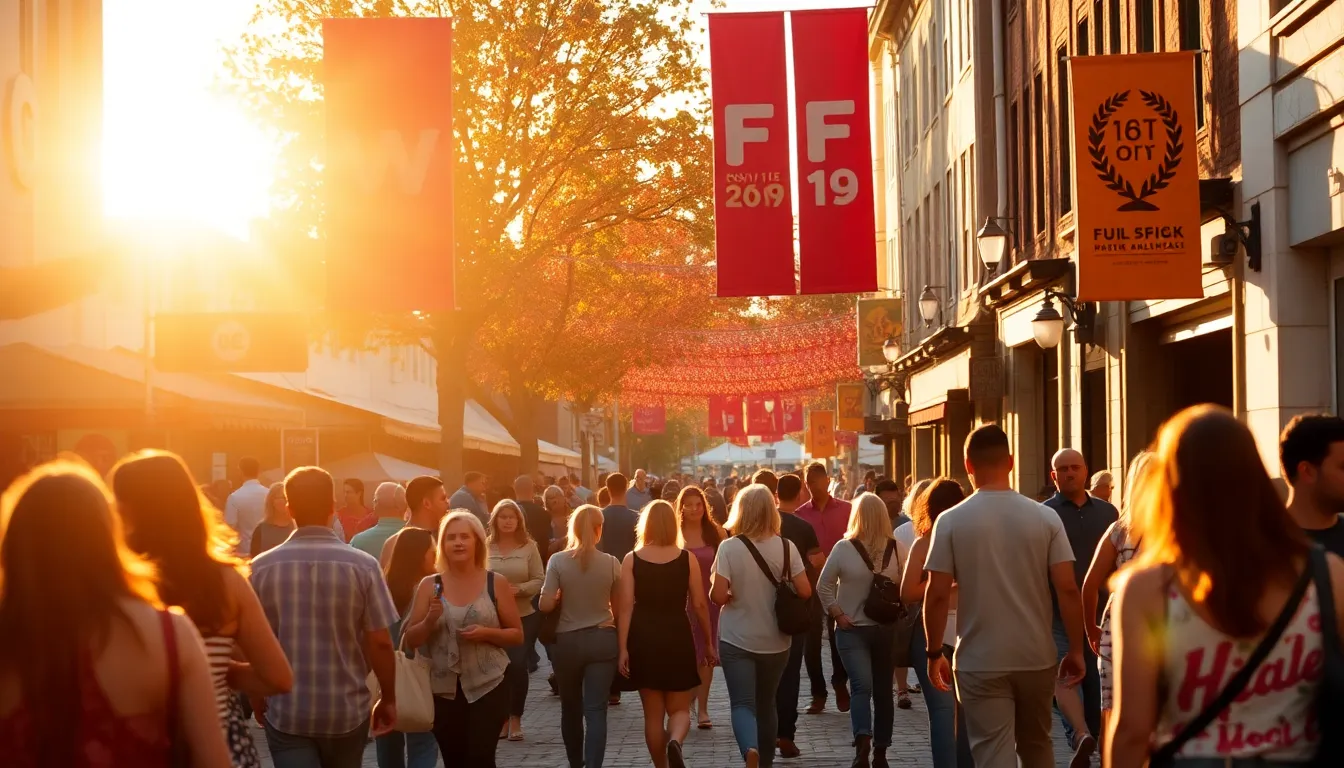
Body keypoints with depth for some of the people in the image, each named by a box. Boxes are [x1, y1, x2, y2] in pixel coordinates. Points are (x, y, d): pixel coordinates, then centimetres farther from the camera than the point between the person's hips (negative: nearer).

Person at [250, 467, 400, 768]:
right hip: (347, 710, 1)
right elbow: (380, 642, -8)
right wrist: (388, 698, 7)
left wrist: (257, 698, 16)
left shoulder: (262, 568, -6)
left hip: (286, 712, -1)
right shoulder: (363, 566, -9)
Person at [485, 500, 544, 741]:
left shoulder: (529, 547, -1)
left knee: (517, 665, -9)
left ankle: (515, 719, 6)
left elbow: (539, 581, -1)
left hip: (524, 616, -1)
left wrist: (518, 589, -17)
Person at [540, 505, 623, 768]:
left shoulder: (558, 561, -9)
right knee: (596, 710, -2)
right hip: (603, 640, 0)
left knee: (570, 708, 18)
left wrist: (564, 600, 7)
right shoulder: (611, 563, -6)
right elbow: (618, 607, 3)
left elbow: (546, 605, -12)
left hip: (567, 641, 0)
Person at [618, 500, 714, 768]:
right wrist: (709, 642, 9)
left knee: (653, 712, 12)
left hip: (644, 638, 0)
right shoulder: (687, 559, -3)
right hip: (678, 637, 0)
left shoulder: (631, 560, -3)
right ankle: (675, 742, -21)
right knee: (679, 708, 10)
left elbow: (626, 607, -7)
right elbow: (699, 605, -1)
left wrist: (623, 649, -5)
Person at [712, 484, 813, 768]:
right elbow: (805, 591, -6)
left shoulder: (729, 547, -12)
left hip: (737, 640, -3)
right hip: (775, 641, 3)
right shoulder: (786, 547, -5)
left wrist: (733, 595, 5)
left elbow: (718, 595, -17)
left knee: (742, 703, -3)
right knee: (766, 704, 20)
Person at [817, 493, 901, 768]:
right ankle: (863, 746, -12)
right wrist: (837, 614, 0)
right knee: (863, 685, -9)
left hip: (886, 629, 2)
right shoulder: (844, 548, -3)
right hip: (852, 630, -2)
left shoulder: (895, 548, -2)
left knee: (882, 690, 1)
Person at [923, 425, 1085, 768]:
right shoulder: (1046, 517, -3)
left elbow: (937, 595, -8)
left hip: (980, 662, -3)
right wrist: (1076, 650, 4)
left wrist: (934, 653, 4)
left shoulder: (951, 521, -7)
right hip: (1037, 657, 3)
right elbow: (1068, 589, -5)